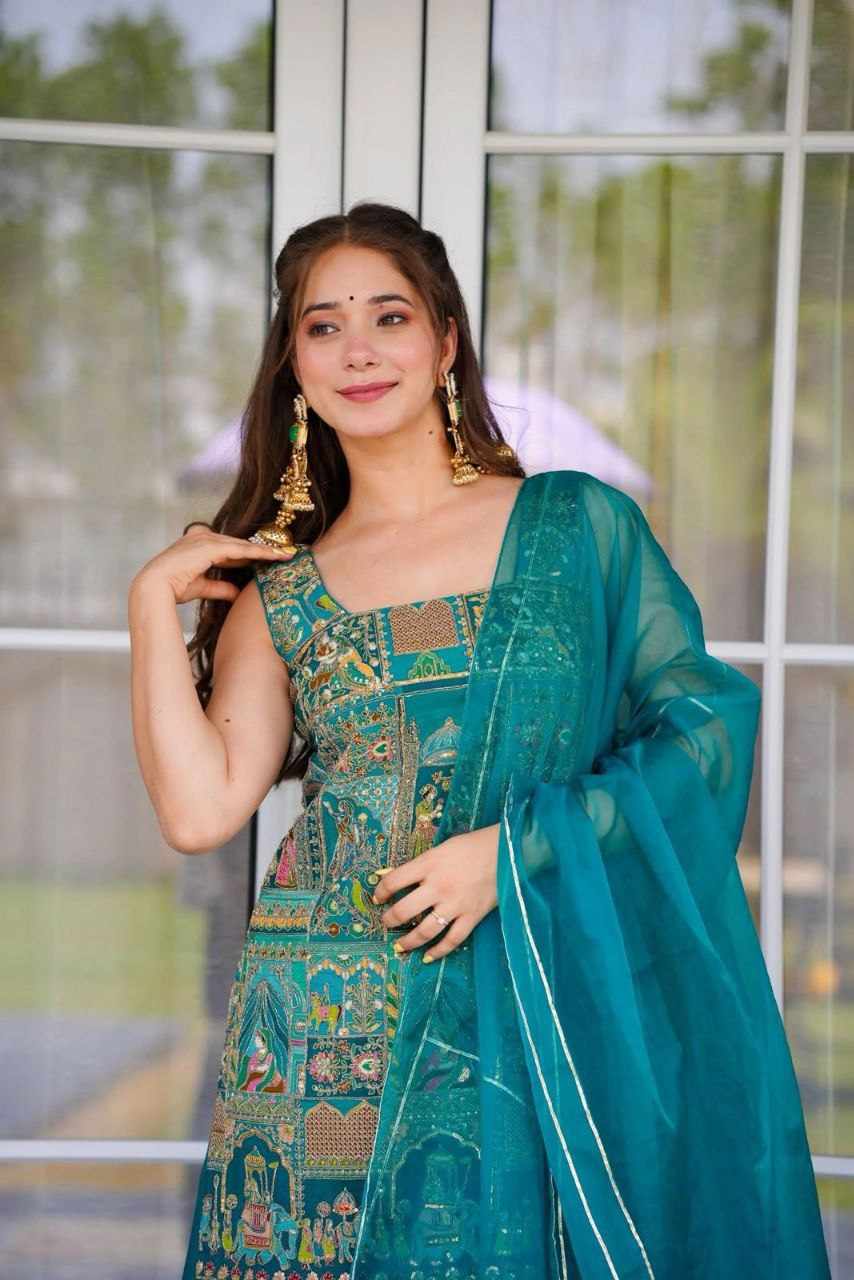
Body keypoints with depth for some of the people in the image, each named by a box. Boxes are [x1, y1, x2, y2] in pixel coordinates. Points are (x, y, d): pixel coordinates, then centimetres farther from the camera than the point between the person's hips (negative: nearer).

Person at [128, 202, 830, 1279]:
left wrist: (513, 853, -11)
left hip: (535, 1016, -1)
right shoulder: (277, 597, 8)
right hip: (327, 1038, 1)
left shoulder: (579, 525, 4)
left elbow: (705, 725, -2)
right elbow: (201, 810, -4)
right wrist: (154, 600, -4)